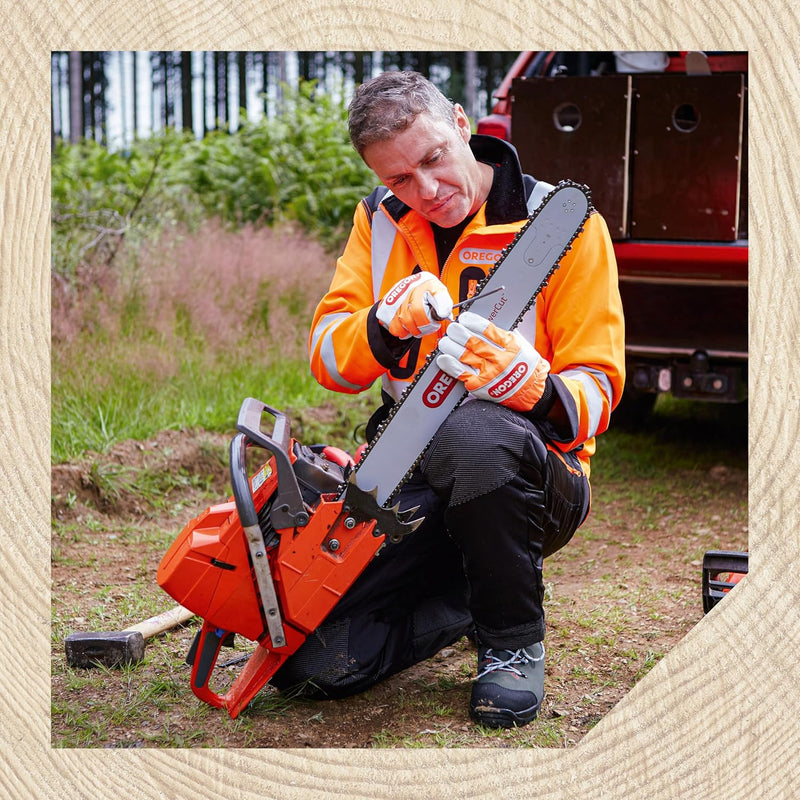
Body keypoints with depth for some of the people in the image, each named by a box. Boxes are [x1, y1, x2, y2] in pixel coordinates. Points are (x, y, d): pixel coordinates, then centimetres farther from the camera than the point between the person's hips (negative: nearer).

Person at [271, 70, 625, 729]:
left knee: (474, 432, -41)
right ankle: (466, 598, 14)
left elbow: (595, 392, -11)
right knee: (314, 663, -15)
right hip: (412, 487, 4)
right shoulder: (380, 220, 5)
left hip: (531, 482, -3)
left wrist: (533, 385, -35)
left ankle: (514, 636, -14)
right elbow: (329, 358, -2)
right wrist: (385, 323, -25)